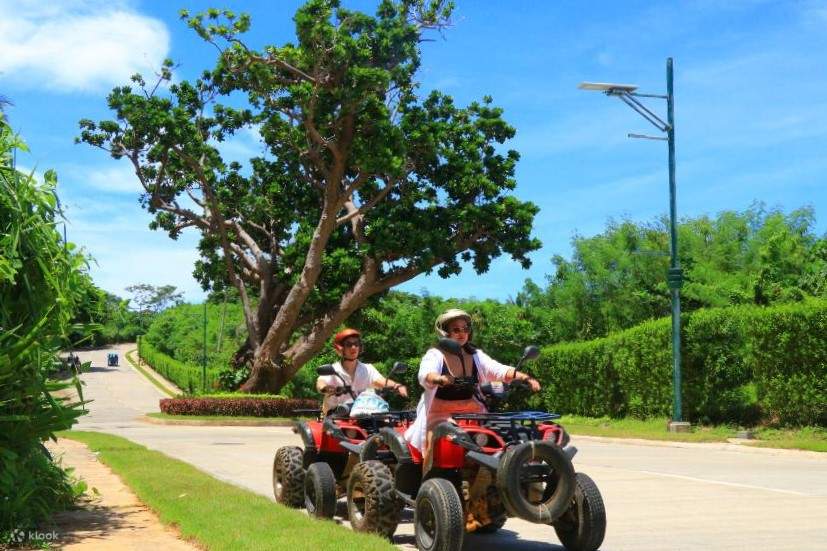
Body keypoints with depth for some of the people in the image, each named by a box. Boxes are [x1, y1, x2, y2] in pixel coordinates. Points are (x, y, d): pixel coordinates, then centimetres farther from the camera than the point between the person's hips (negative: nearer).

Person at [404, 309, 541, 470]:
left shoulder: (476, 356, 10)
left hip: (471, 412, 4)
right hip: (440, 413, -4)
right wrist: (438, 379, -48)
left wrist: (524, 377, -23)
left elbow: (500, 370, -4)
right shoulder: (434, 355, -3)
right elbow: (425, 375, -23)